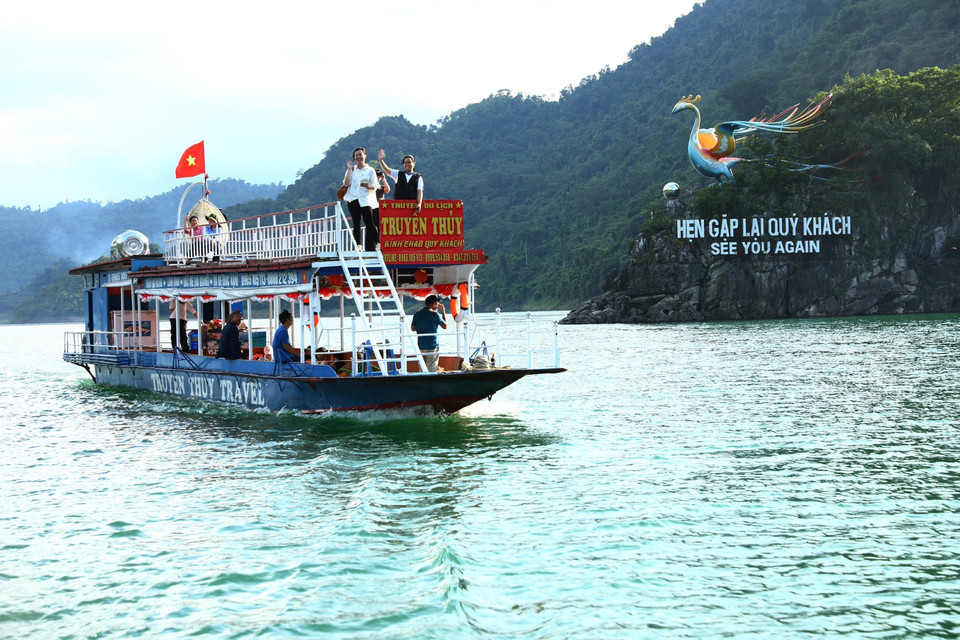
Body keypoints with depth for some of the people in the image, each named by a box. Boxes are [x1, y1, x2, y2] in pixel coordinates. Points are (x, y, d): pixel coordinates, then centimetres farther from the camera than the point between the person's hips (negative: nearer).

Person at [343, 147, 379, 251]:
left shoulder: (370, 170, 7)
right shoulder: (352, 169, 13)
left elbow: (374, 186, 3)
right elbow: (346, 183, 2)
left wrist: (367, 186, -18)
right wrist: (349, 170, -2)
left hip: (366, 200, -3)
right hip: (353, 199, 3)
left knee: (369, 224, -12)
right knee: (356, 224, 2)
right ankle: (358, 245, 4)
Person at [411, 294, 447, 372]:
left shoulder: (417, 314, 6)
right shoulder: (434, 314, -10)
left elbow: (412, 328, 11)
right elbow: (445, 326, 2)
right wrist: (443, 312, 10)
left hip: (420, 346, 6)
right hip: (432, 346, -6)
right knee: (431, 371, -3)